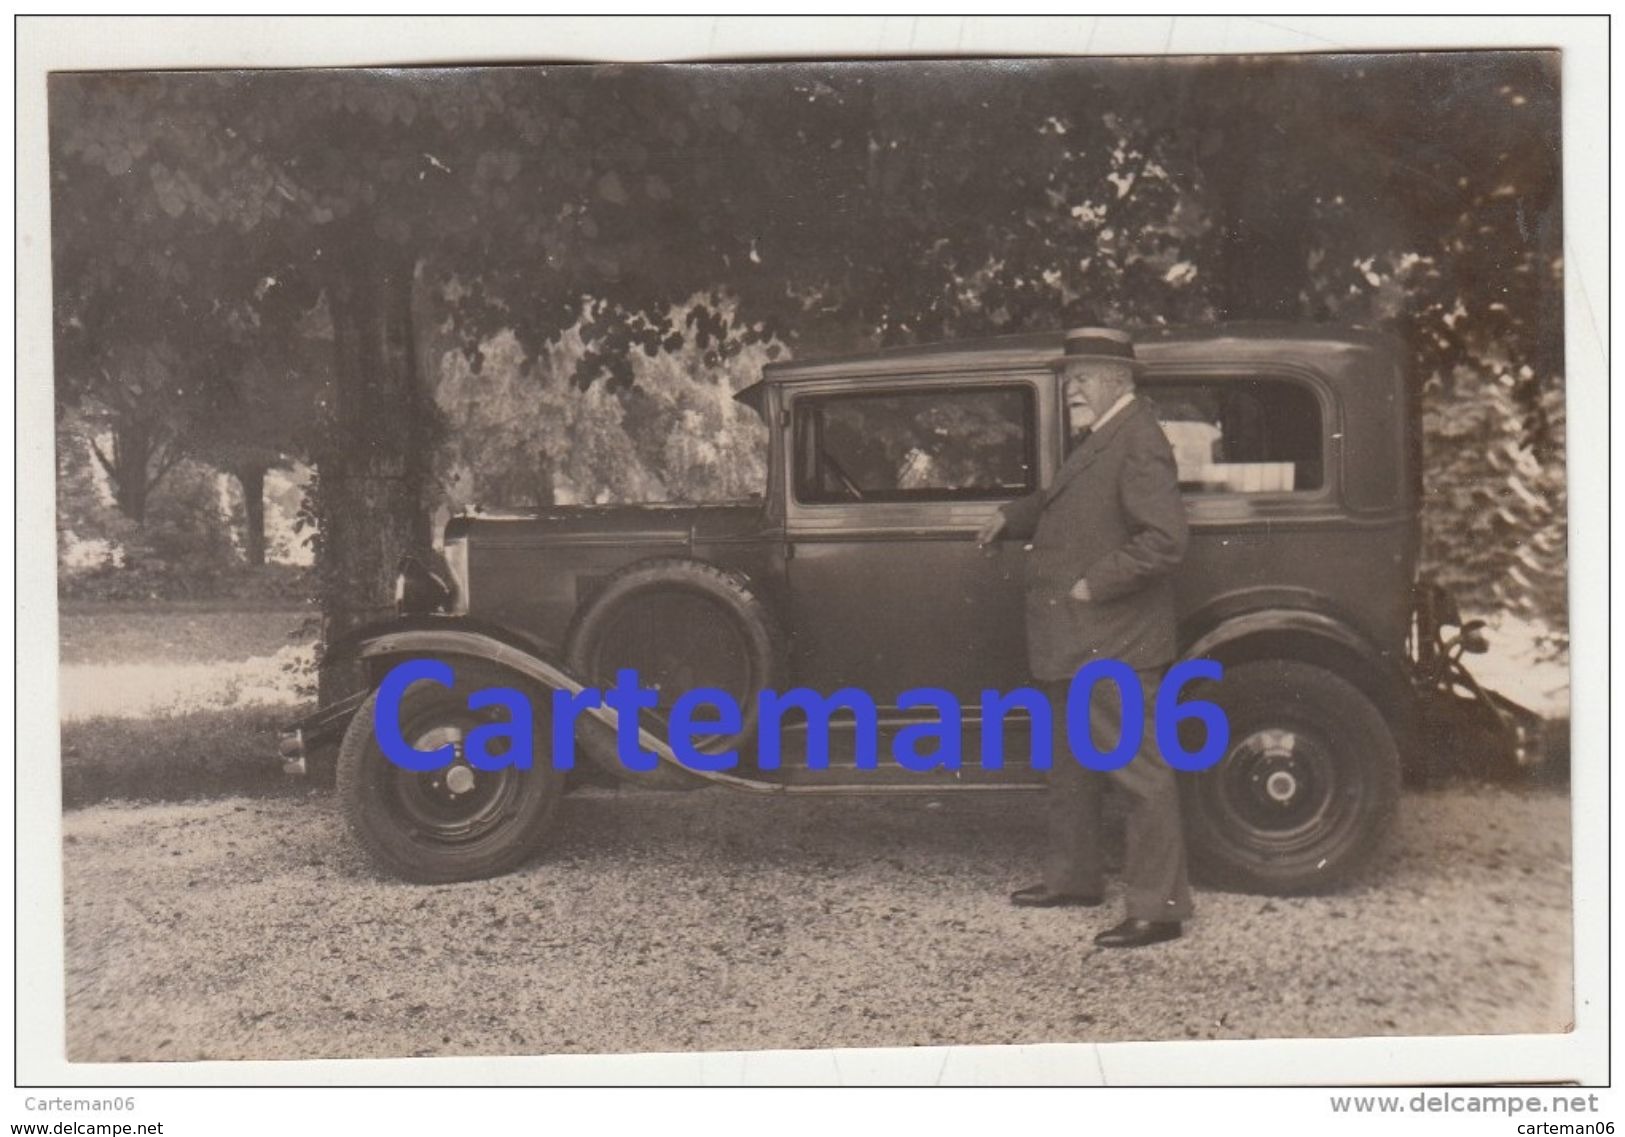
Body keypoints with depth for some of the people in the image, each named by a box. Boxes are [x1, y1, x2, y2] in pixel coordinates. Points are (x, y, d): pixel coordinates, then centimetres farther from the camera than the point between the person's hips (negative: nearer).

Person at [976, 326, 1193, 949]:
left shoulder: (1138, 443, -17)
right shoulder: (1100, 437, 13)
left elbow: (1164, 540, -24)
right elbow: (1063, 497, 29)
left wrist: (1095, 583, -20)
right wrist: (1012, 515, 15)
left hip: (1114, 644, -11)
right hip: (1072, 640, 11)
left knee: (1139, 769, -4)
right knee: (1070, 762, 20)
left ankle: (1158, 907, 3)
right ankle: (1072, 876, 35)